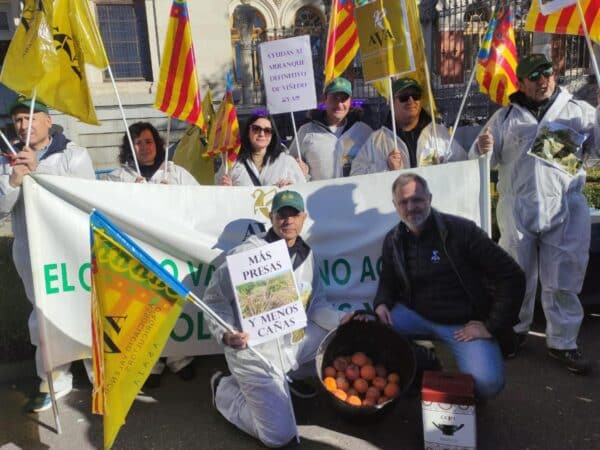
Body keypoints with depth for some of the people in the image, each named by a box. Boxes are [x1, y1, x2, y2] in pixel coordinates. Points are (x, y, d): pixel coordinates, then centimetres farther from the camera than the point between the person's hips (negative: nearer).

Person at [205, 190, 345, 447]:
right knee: (279, 436, -6)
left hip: (294, 343, 7)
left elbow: (316, 305, 8)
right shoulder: (250, 253, -20)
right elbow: (215, 298, -13)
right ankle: (225, 389, 19)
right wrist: (226, 335, -28)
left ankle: (291, 376, 23)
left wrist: (343, 321, -8)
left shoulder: (306, 255, 3)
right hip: (255, 353, -7)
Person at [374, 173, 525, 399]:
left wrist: (492, 326, -14)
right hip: (417, 316, 4)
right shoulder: (393, 240, 1)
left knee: (486, 383, -27)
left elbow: (512, 276, -13)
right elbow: (388, 281, 16)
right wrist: (381, 304, -7)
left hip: (465, 323, -4)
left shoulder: (461, 230, -14)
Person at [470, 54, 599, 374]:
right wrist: (482, 148, -12)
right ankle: (514, 331, 30)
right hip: (516, 208, 1)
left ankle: (562, 342, 19)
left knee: (563, 280, 6)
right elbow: (485, 161, 10)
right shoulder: (505, 117, 11)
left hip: (565, 209, 0)